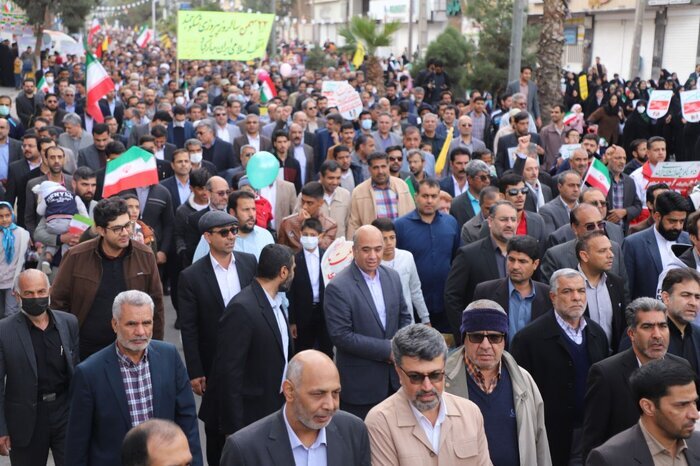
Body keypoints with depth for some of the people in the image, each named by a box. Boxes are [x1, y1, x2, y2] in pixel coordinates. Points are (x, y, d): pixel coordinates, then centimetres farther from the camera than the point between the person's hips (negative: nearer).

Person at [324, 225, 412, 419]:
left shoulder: (392, 277, 4)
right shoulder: (338, 288, -16)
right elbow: (341, 336, -19)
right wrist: (387, 349, -18)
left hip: (394, 378, 6)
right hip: (360, 383, -5)